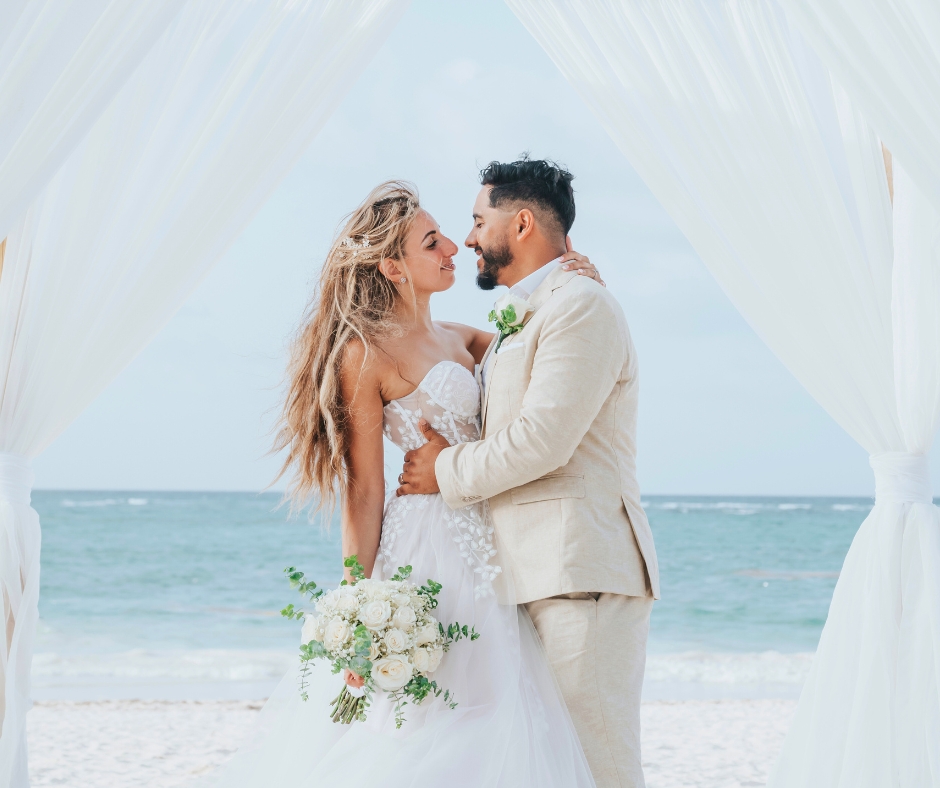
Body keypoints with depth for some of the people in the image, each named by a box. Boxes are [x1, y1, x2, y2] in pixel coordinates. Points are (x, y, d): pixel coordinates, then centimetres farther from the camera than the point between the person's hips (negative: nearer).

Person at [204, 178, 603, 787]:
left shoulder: (458, 339, 14)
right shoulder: (367, 353, -7)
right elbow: (364, 493, -11)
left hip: (487, 551, 8)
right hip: (430, 550, -7)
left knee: (493, 733, 6)